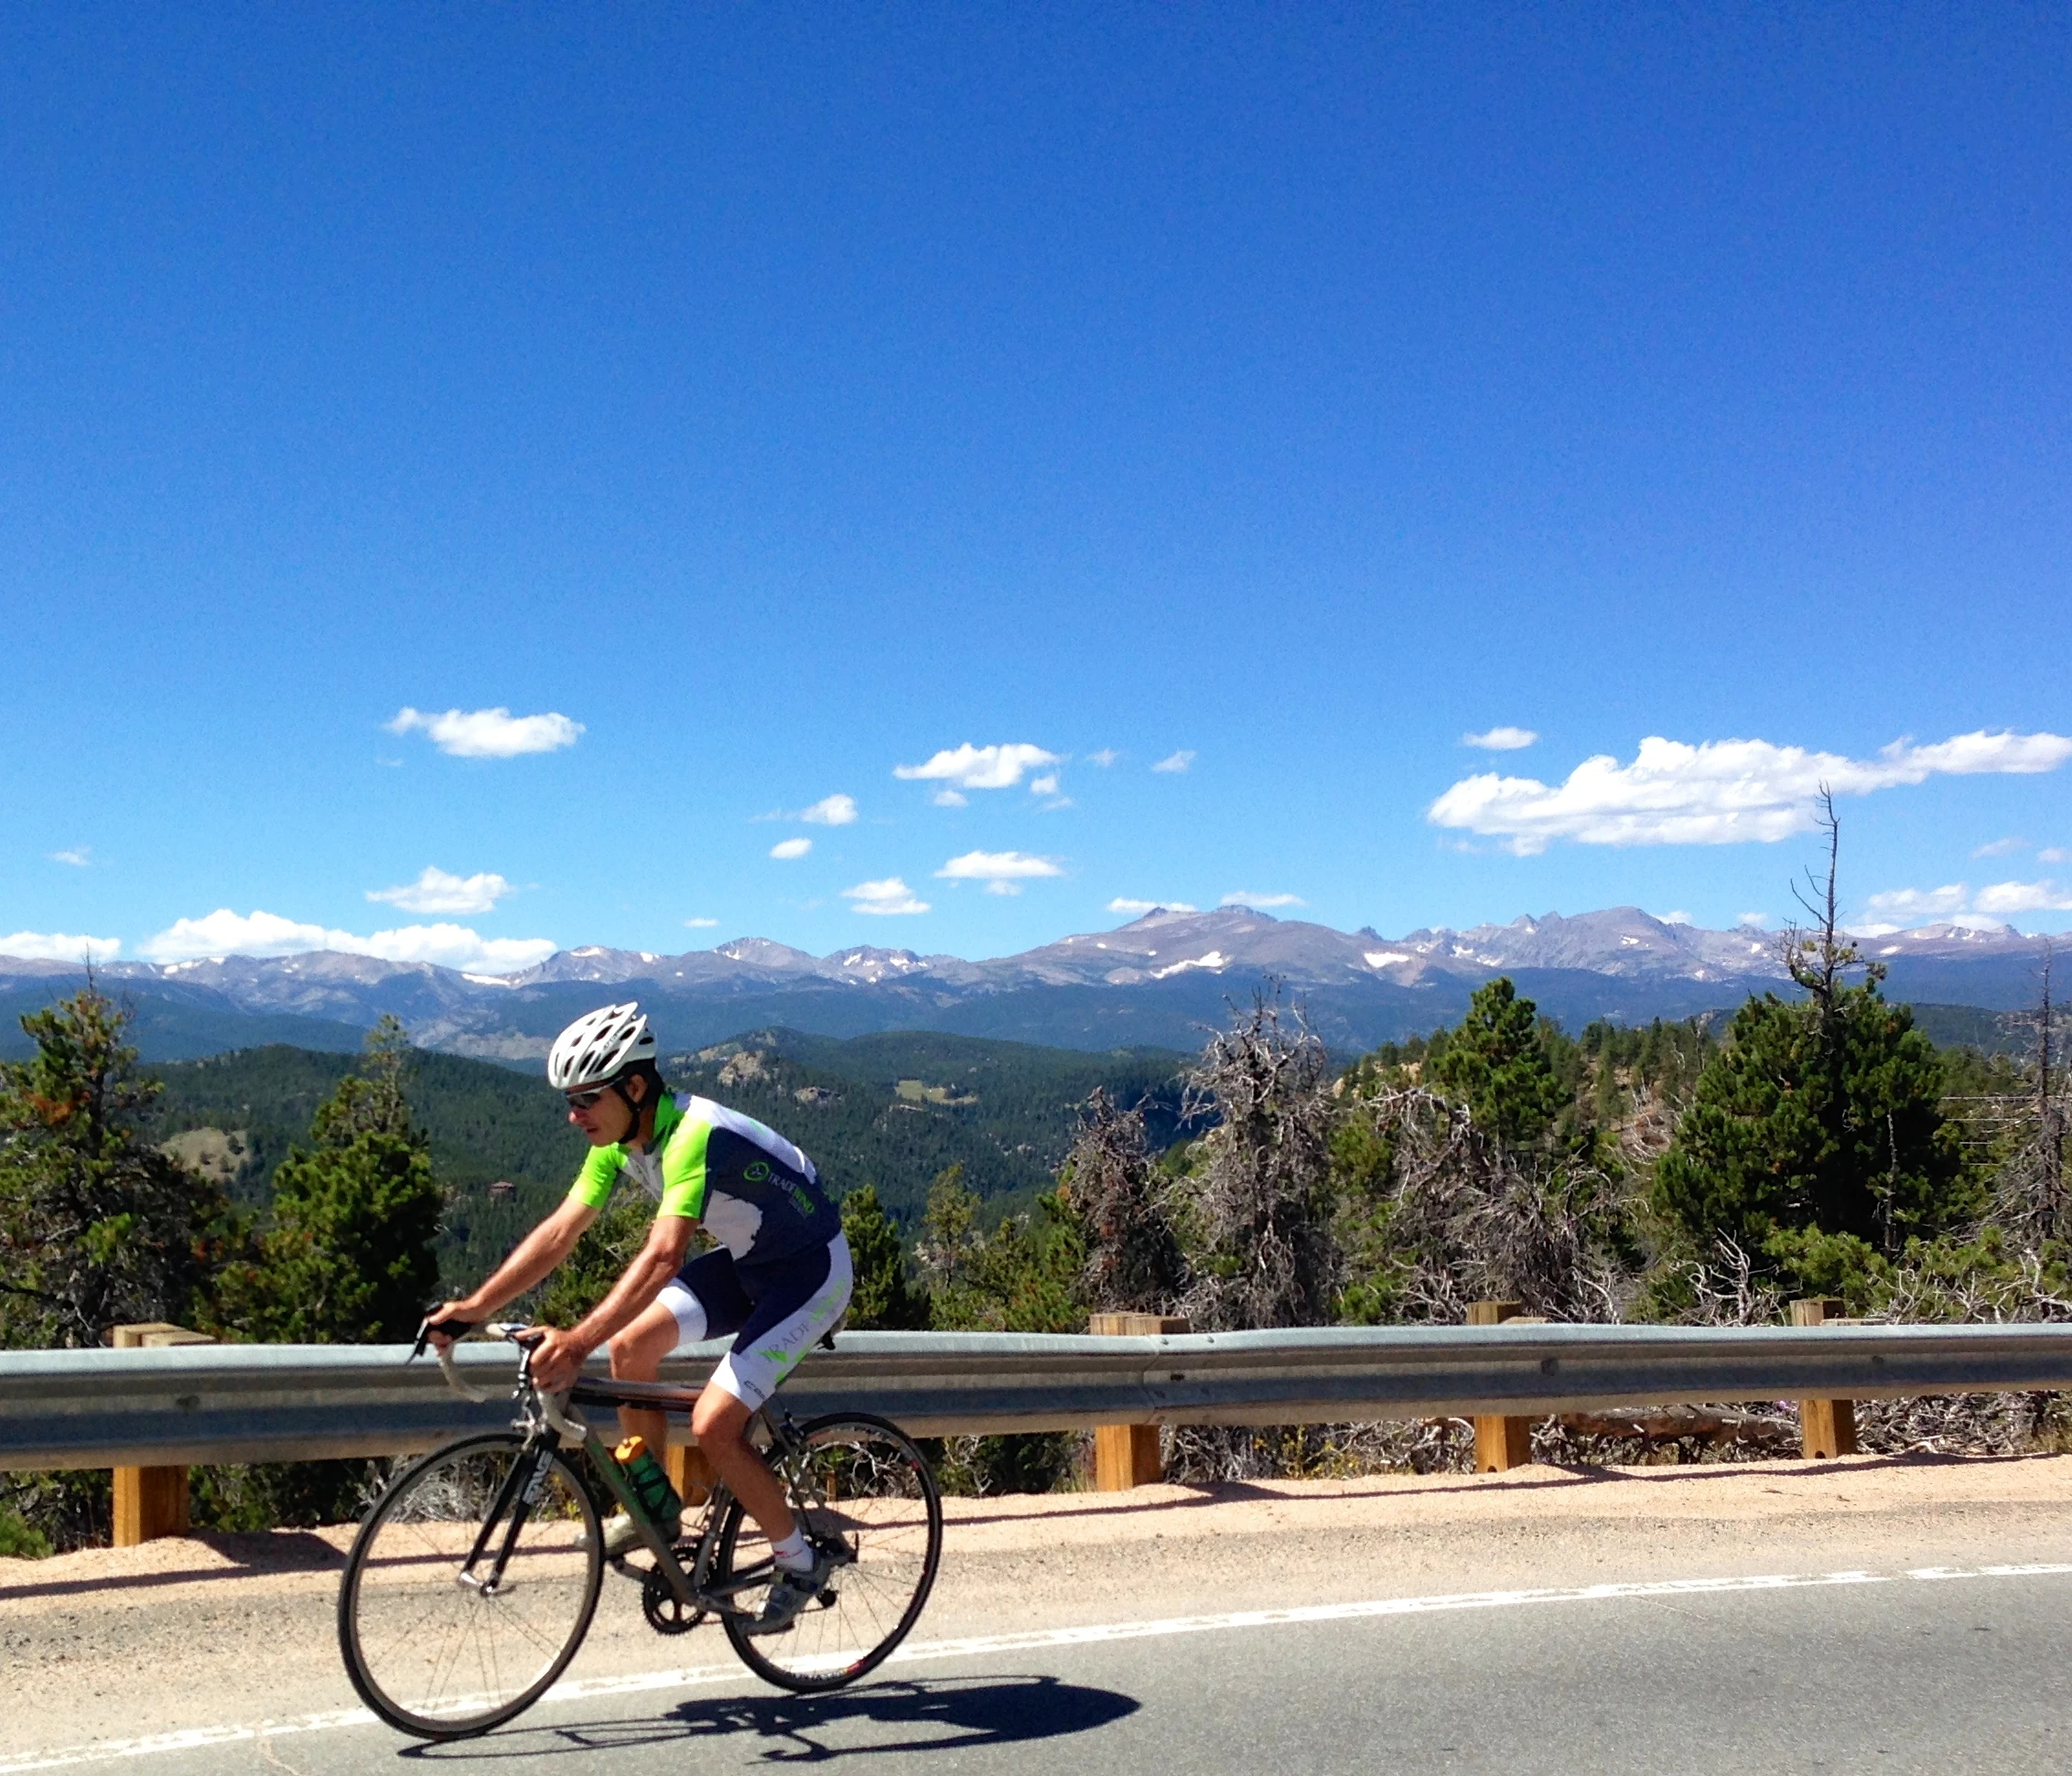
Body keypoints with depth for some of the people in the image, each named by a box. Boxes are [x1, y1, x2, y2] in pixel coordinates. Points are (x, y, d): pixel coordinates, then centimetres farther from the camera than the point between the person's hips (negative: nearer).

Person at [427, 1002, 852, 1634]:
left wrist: (577, 1342, -52)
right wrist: (474, 1307, -11)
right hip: (748, 1260, 9)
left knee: (712, 1426, -16)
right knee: (630, 1346, -3)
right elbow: (558, 1232, -3)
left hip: (810, 1270, -9)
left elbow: (663, 1255, -44)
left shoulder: (693, 1133, -32)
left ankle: (800, 1562, 5)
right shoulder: (620, 1139, -5)